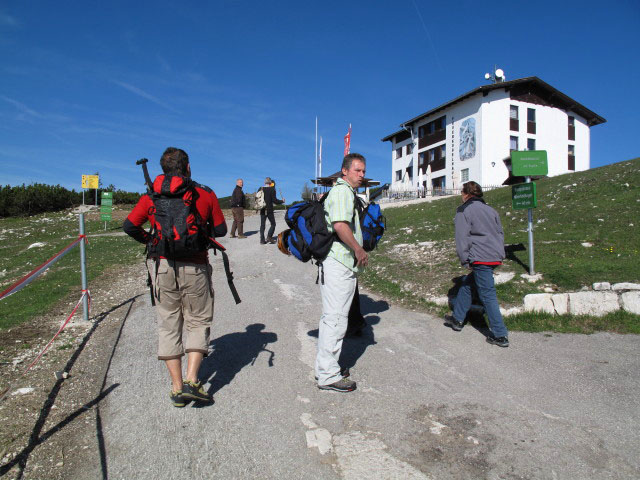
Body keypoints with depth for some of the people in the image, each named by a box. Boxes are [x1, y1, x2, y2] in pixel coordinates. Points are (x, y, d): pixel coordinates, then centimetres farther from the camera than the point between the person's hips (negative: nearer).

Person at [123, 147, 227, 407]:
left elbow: (129, 226, 2)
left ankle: (177, 388, 15)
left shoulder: (151, 197, 5)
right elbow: (220, 230, 3)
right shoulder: (206, 195, 0)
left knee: (169, 325, 11)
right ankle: (191, 381, -1)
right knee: (198, 322, 12)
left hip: (161, 267, 2)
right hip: (194, 268, -2)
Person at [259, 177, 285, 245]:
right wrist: (282, 201, 3)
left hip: (262, 210, 4)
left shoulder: (260, 189, 5)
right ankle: (269, 237, -10)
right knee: (273, 224, 7)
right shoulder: (272, 189, -8)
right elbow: (274, 200, -12)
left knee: (262, 225, 8)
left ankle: (262, 239, 4)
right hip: (269, 210, -4)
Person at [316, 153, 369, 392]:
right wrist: (359, 250, -16)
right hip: (339, 264, -11)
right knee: (335, 318, -6)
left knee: (330, 317, 16)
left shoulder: (347, 192, 22)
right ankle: (328, 375, 2)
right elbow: (340, 225, -25)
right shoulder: (343, 191, -11)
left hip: (338, 263, 11)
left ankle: (324, 368, 28)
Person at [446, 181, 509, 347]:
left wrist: (465, 260, -5)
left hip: (480, 259, -8)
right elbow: (500, 232, 18)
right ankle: (457, 319, 30)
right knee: (467, 283, 20)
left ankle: (500, 335, -1)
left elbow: (462, 237, -9)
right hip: (496, 257, 8)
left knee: (488, 295, -3)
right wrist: (499, 254, 19)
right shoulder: (490, 209, 18)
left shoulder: (464, 210, -3)